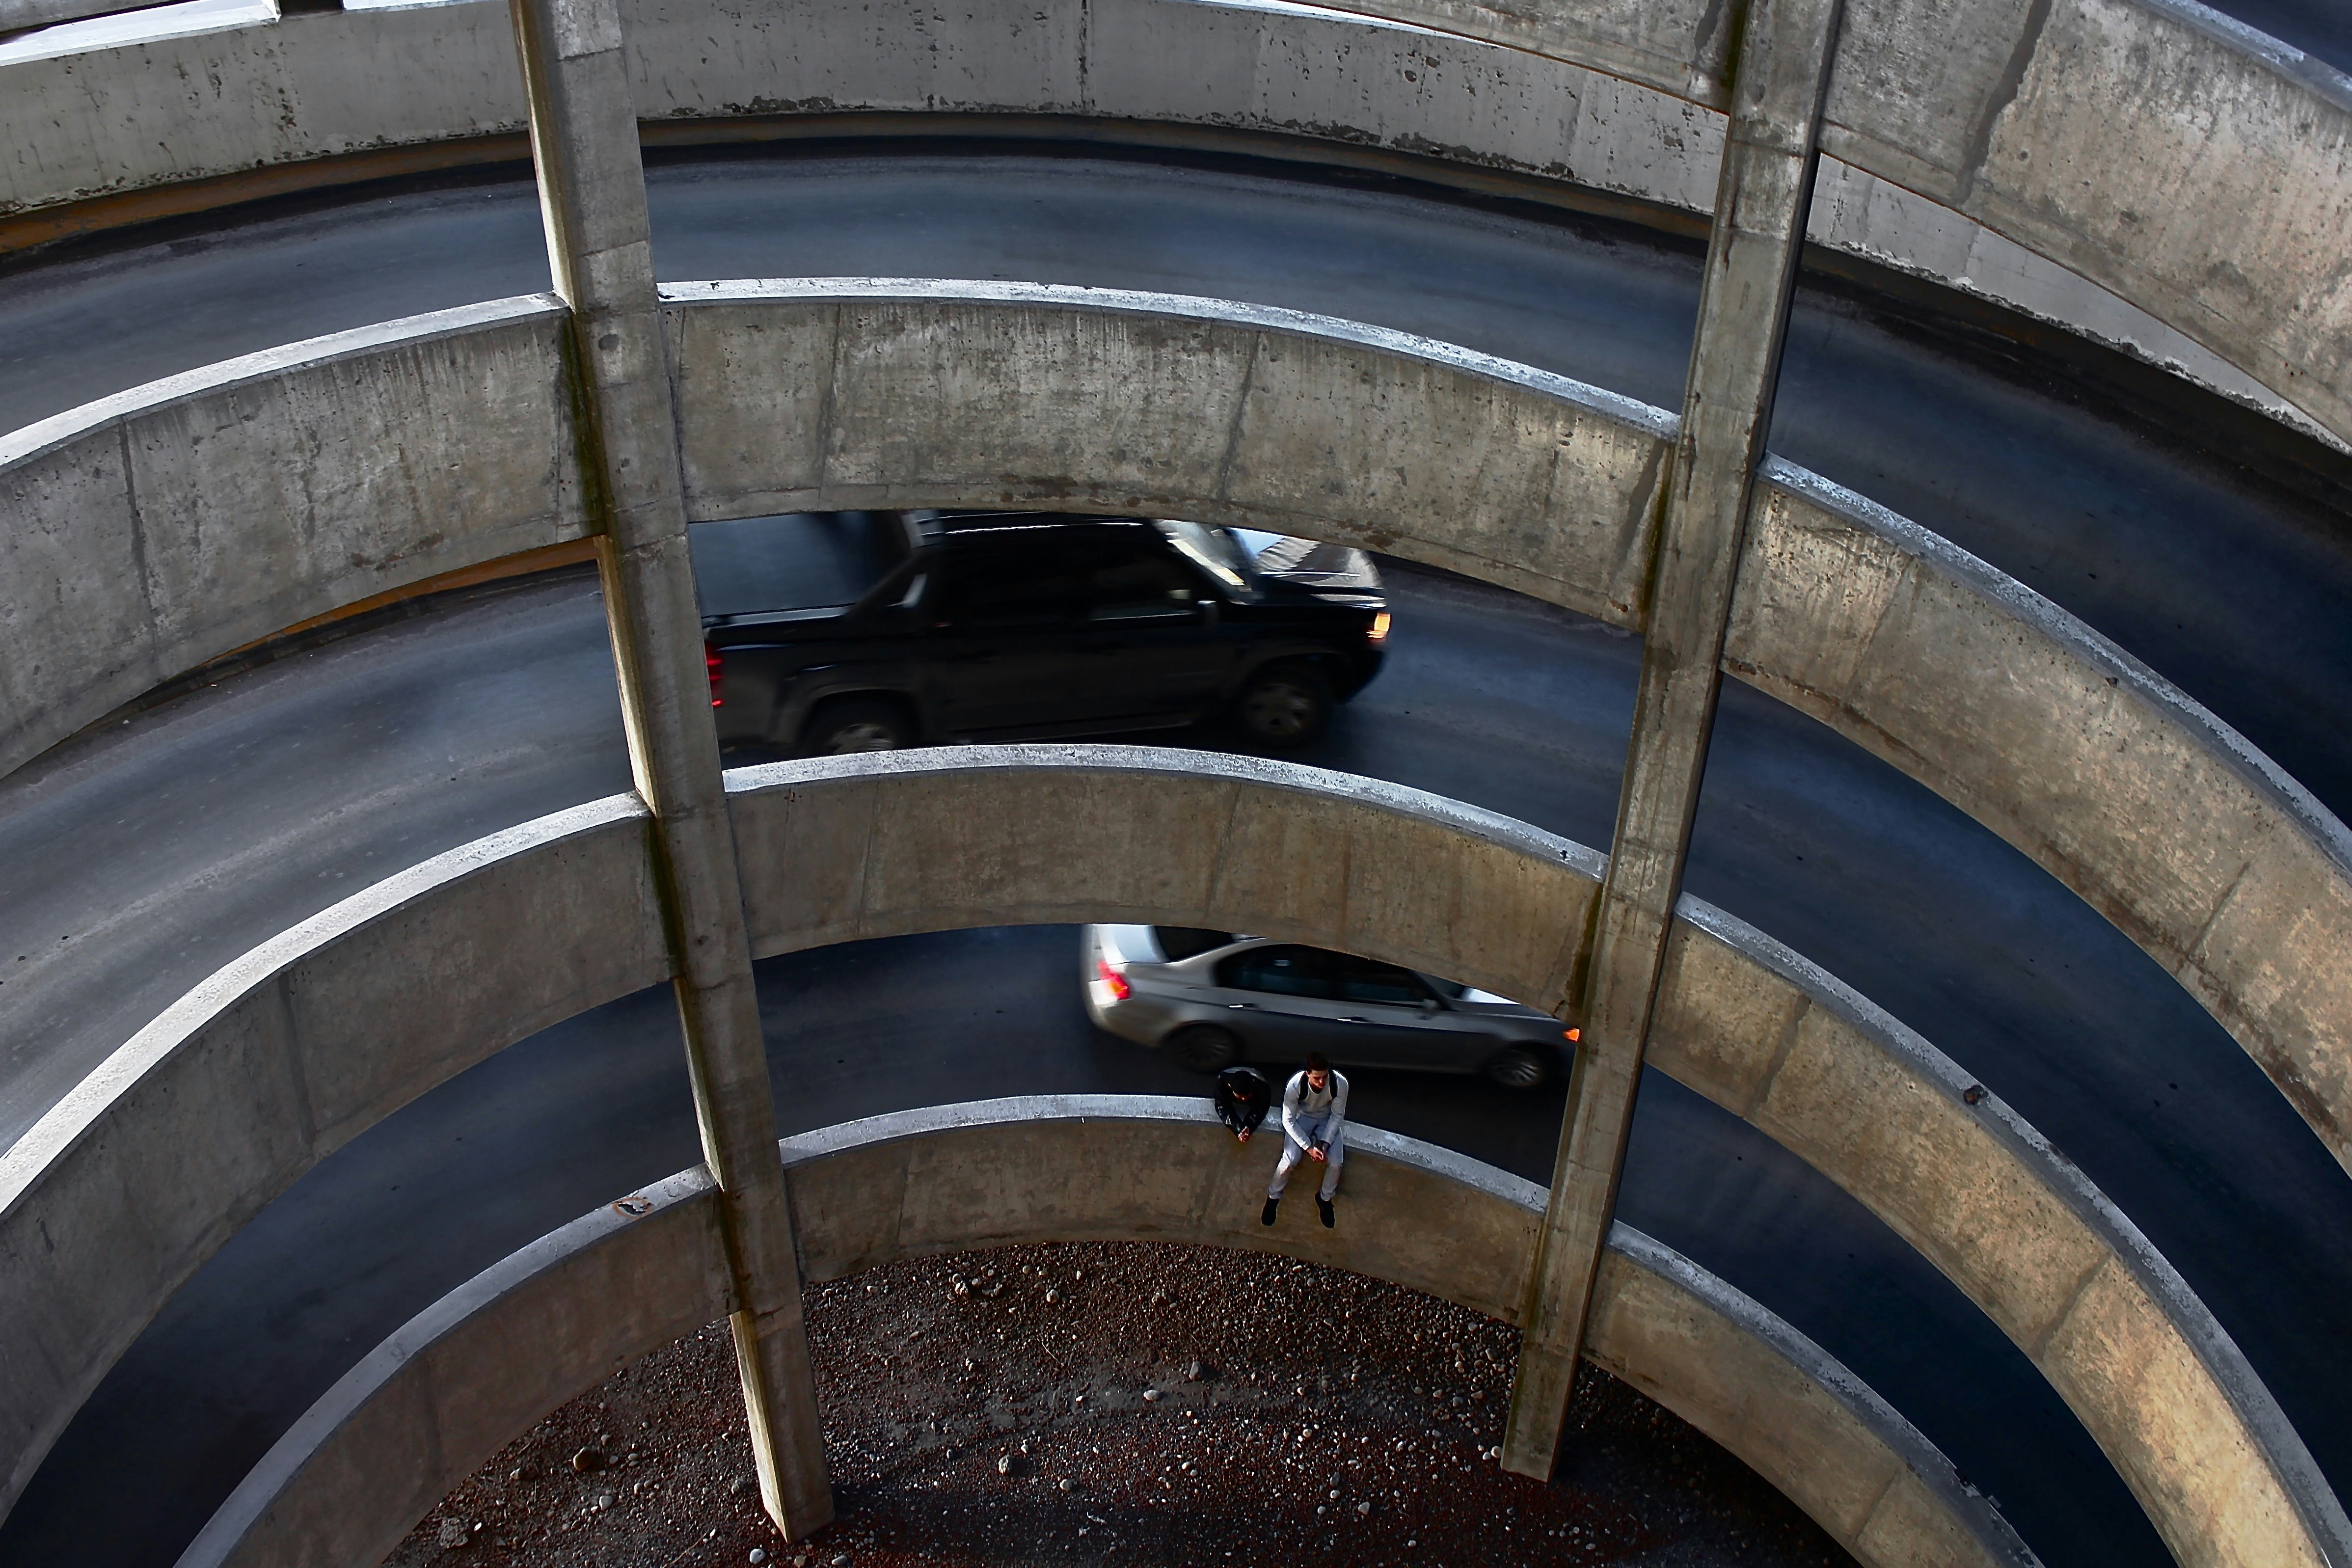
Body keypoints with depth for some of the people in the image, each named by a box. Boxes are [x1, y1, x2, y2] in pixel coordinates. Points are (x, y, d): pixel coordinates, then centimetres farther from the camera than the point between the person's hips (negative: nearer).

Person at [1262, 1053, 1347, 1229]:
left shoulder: (1340, 1084, -31)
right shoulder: (1295, 1085, -34)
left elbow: (1337, 1116, -14)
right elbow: (1288, 1121, -22)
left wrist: (1325, 1144, -22)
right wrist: (1308, 1148, -27)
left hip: (1328, 1119, 1)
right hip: (1302, 1117, -1)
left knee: (1336, 1161, -17)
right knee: (1290, 1159, -20)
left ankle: (1325, 1198, 13)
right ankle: (1273, 1196, 9)